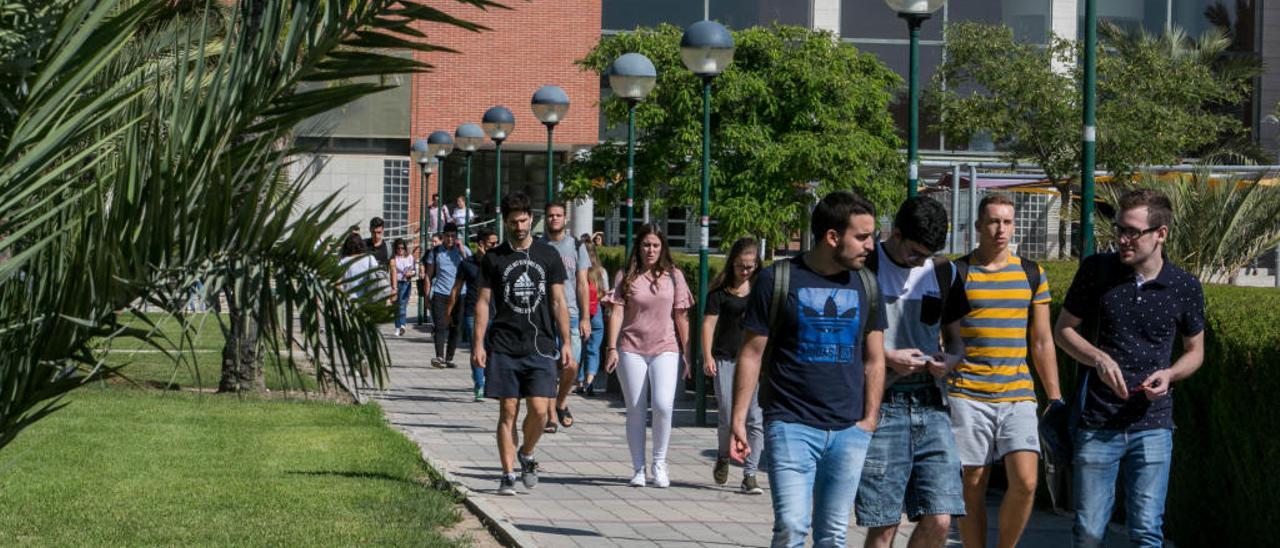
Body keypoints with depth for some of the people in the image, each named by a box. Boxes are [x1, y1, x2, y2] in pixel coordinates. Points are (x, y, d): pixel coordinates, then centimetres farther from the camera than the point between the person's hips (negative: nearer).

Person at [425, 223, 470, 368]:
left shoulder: (464, 251, 8)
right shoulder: (435, 252, 9)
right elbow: (429, 274, 11)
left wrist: (462, 253, -10)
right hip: (440, 294, -1)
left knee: (456, 328, 3)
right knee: (440, 326, -12)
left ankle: (449, 358, 13)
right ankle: (439, 357, -20)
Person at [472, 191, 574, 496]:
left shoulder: (548, 256, 8)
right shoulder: (493, 259, 6)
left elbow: (558, 302, 9)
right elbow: (483, 303, 6)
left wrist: (565, 343, 3)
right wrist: (478, 344, -2)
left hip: (541, 347, 0)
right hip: (503, 348, 0)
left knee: (539, 410, -9)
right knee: (508, 411, -1)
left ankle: (527, 455, 19)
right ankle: (508, 474, 6)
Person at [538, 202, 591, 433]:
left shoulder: (576, 247, 7)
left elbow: (582, 284, 6)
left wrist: (585, 318, -1)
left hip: (570, 313, 0)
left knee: (571, 366, -8)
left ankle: (562, 401, 19)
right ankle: (551, 416, 5)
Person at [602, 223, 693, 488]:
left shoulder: (673, 276, 7)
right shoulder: (626, 277, 5)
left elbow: (681, 317, 10)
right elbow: (617, 312, 0)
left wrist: (687, 353, 8)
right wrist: (611, 348, -9)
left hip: (665, 349, 0)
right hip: (631, 349, 0)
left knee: (662, 404, -17)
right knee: (635, 410, 3)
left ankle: (659, 462, 1)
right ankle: (639, 469, 12)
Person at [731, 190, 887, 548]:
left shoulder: (865, 286, 9)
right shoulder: (778, 280, -3)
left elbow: (874, 360, 14)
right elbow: (751, 355, 0)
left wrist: (870, 419, 4)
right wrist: (738, 422, -4)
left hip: (849, 431, 4)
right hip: (791, 425, -4)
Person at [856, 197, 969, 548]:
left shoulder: (943, 273, 12)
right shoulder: (865, 268, -3)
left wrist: (951, 358, -1)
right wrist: (887, 357, -13)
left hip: (930, 404, 4)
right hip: (880, 406, -4)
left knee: (939, 520, -5)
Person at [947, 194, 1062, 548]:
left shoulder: (1032, 274, 11)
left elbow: (1042, 341, 15)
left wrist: (1055, 398, 10)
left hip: (1018, 396, 2)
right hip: (967, 396, -2)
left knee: (1025, 481, -11)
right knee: (973, 487, 1)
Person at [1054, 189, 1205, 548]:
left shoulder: (1185, 288, -1)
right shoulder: (1096, 270, -2)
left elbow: (1195, 351, 13)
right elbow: (1064, 330, 7)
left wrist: (1169, 374, -9)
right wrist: (1099, 358, -12)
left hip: (1152, 426, 0)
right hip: (1096, 424, 1)